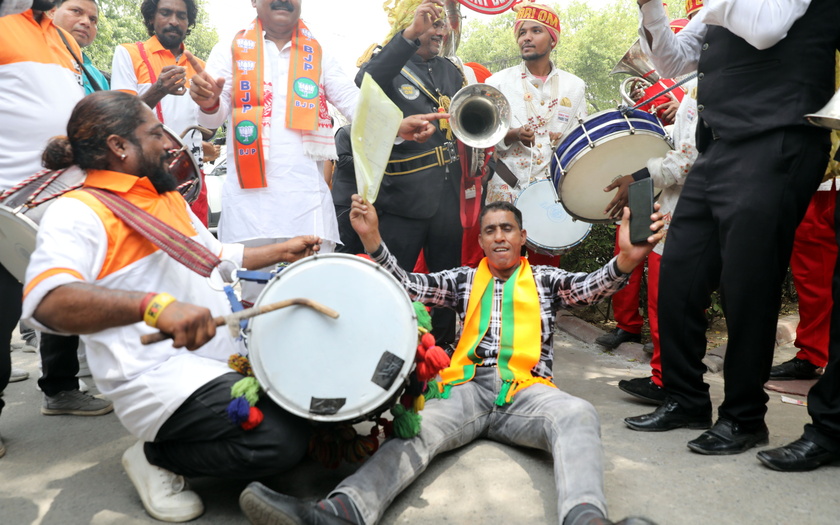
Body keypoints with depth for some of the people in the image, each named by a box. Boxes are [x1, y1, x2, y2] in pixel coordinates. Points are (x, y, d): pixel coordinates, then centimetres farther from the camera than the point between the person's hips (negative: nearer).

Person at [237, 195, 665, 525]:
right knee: (416, 429, -29)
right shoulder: (464, 279, 24)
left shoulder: (545, 279, 22)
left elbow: (590, 287, 3)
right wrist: (373, 240, -4)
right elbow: (408, 286, 12)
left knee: (577, 415, -33)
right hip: (467, 388, 1)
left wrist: (625, 261, -20)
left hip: (527, 390, 0)